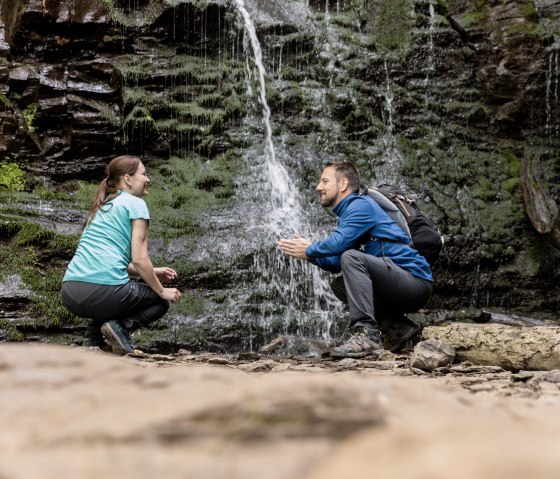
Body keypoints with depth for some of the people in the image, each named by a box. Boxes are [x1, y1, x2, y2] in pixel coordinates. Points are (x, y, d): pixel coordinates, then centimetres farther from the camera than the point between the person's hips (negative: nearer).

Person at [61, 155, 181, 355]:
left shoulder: (102, 207, 26)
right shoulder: (135, 203, 3)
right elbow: (139, 259, -6)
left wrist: (153, 273, 29)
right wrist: (162, 291, 7)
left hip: (70, 294, 7)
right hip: (103, 291, -7)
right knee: (160, 301, 19)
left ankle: (92, 337, 12)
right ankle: (121, 326, -8)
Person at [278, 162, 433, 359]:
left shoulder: (361, 204, -9)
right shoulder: (348, 212, 20)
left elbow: (338, 243, -24)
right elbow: (336, 264, 17)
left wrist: (309, 250, -7)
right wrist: (309, 254, 3)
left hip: (415, 282, -10)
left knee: (351, 257, -25)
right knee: (338, 284, 18)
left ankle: (367, 336, -30)